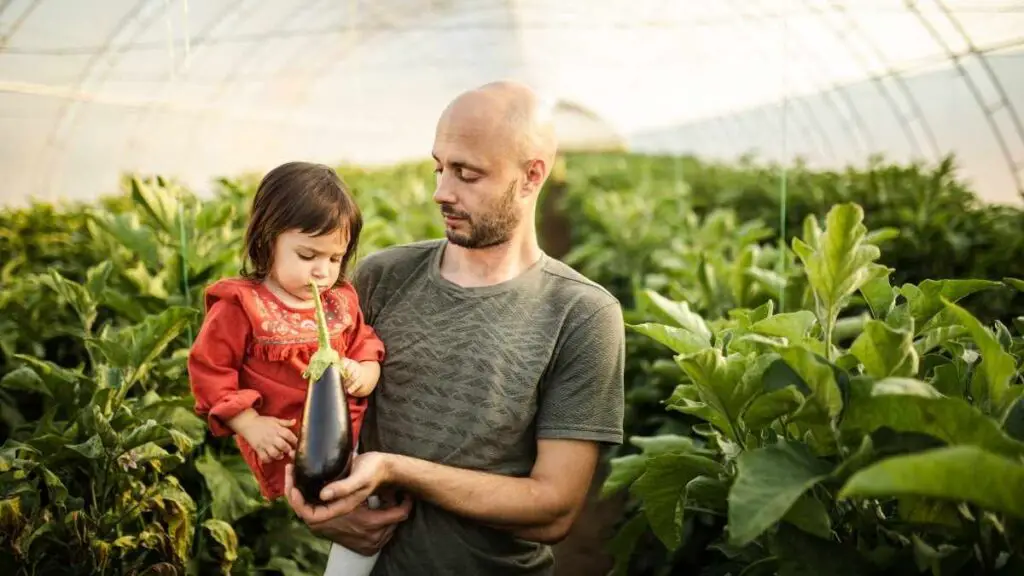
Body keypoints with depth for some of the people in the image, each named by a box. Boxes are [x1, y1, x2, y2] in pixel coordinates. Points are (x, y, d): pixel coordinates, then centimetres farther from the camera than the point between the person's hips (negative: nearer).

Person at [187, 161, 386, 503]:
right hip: (285, 450, -5)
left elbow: (366, 350, 15)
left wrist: (363, 374, -9)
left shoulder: (341, 301, 7)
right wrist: (251, 426, -13)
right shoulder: (240, 305, -10)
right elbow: (209, 371, -7)